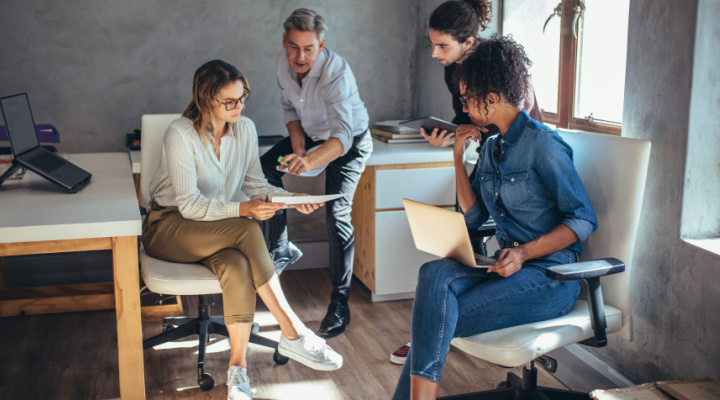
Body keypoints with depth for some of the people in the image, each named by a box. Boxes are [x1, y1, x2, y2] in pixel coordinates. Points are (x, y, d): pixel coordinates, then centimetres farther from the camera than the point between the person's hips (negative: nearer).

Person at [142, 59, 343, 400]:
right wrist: (242, 210, -34)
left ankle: (238, 366, -25)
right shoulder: (180, 134, -18)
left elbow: (254, 183, 7)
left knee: (237, 266, -33)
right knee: (247, 231, -33)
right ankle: (294, 335, -28)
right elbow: (190, 205, -21)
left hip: (220, 230, 5)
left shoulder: (245, 129, 0)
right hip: (170, 227, -4)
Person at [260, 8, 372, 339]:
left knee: (337, 212, -21)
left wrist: (309, 161, -65)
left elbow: (343, 135, -47)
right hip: (311, 134, 7)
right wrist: (297, 143, -14)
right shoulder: (283, 64, -15)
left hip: (350, 141, -7)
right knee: (264, 169, -4)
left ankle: (339, 304, -14)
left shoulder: (336, 73, -36)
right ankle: (281, 249, 14)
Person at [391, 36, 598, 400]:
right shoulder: (491, 147, 14)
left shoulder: (542, 144, -11)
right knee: (434, 273, -24)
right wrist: (459, 159, 7)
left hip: (548, 276, -6)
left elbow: (583, 219, -12)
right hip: (507, 265, 7)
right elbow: (472, 217, 13)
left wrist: (525, 253, -23)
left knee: (438, 322, -23)